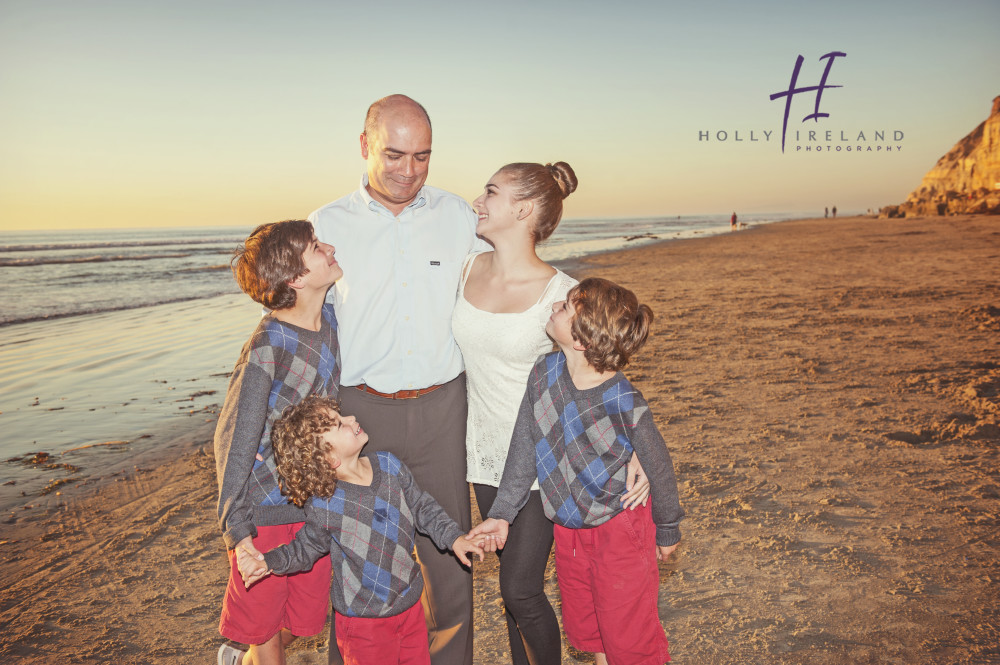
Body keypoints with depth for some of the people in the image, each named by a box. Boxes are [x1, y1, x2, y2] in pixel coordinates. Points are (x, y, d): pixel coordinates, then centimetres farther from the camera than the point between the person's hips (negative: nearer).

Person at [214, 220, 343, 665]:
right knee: (263, 614, 13)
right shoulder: (267, 348, -25)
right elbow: (233, 441, -20)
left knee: (303, 617, 18)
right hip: (268, 503, -6)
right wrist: (237, 530, -19)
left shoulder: (331, 318, -4)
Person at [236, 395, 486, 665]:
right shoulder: (324, 505, -20)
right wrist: (268, 562, -19)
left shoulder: (389, 464, -7)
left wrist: (453, 536, -2)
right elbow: (308, 547, -4)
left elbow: (422, 506, 5)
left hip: (410, 603, 5)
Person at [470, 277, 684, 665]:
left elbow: (658, 468, -12)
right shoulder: (544, 374, -14)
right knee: (582, 628, 23)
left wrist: (667, 531, 2)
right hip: (567, 530, 6)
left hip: (620, 529, -5)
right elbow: (524, 449, -2)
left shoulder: (625, 404, -28)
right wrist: (502, 513, 4)